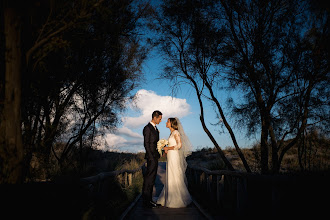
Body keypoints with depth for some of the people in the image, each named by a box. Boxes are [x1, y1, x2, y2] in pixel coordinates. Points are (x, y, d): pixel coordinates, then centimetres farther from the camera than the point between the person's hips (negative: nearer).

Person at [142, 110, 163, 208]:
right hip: (151, 157, -9)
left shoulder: (155, 128, 17)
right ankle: (146, 201, -3)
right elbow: (146, 144, -16)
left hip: (155, 157, 9)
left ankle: (149, 199, 19)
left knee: (152, 179, 12)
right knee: (148, 179, -7)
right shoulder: (147, 128, -11)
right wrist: (151, 157, -19)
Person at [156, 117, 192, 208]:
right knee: (170, 179, 11)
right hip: (170, 158, 9)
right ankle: (169, 199, 18)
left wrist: (168, 148, -11)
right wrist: (166, 151, 7)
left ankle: (178, 200, 4)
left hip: (174, 158, -9)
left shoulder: (176, 132, -11)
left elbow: (179, 145, -19)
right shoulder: (171, 133, 16)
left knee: (175, 179, -4)